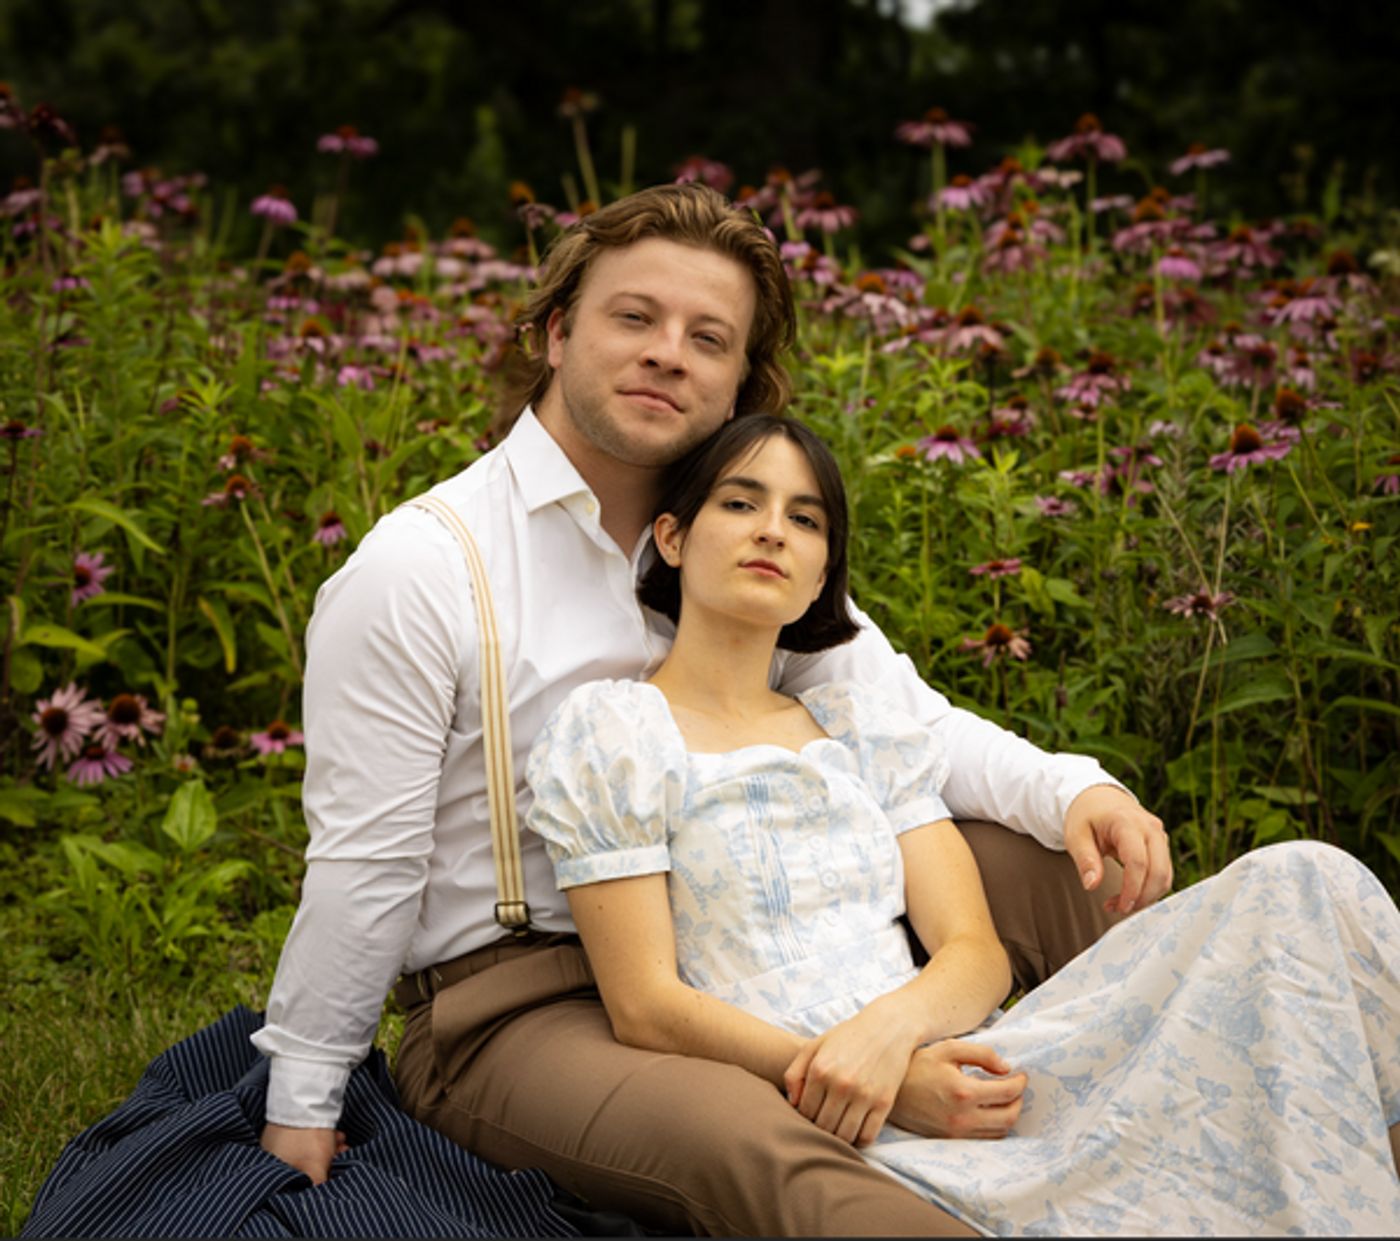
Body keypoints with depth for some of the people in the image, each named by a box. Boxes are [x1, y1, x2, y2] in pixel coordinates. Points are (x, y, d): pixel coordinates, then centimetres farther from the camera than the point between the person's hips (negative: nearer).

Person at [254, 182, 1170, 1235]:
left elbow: (908, 719, 3)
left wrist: (1073, 790, -15)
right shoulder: (418, 570, -11)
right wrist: (300, 1111, -5)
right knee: (743, 1142, -40)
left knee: (1069, 868, -5)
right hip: (514, 1002, -6)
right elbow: (362, 862, -9)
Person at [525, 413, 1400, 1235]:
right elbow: (645, 1007, -4)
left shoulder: (862, 727, 20)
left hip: (950, 1068, 6)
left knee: (1302, 884, -14)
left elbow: (978, 952, 10)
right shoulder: (611, 729, 5)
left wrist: (892, 1025, -15)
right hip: (822, 1126, -6)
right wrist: (896, 1089, -16)